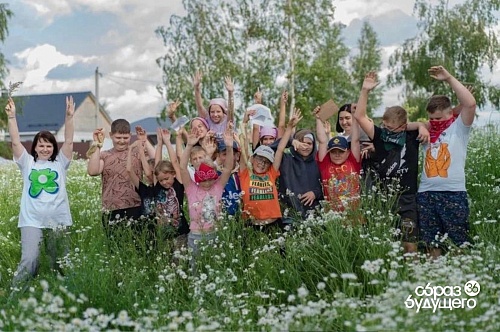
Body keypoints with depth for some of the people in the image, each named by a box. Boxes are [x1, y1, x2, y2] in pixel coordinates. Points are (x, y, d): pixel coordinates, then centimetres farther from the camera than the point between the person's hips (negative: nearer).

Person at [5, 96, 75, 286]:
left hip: (58, 220, 1)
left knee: (60, 263, 8)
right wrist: (11, 117, -9)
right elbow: (15, 142, 0)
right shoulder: (27, 163, 8)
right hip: (31, 220, -1)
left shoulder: (60, 163, 8)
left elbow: (69, 141, -2)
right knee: (29, 261, -13)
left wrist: (69, 117, -13)